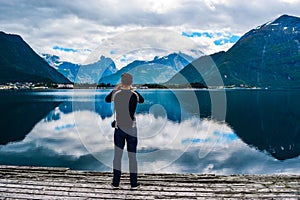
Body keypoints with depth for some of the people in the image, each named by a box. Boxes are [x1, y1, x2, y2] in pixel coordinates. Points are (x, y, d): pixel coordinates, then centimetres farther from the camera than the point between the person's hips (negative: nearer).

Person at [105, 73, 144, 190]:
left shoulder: (116, 94, -4)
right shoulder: (134, 95, -7)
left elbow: (107, 99, 17)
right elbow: (142, 100, 15)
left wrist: (116, 88, 23)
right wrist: (132, 89, 22)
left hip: (119, 128, 1)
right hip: (132, 129, -1)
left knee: (117, 155, 8)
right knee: (132, 156, 6)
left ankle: (115, 183, 12)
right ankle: (134, 183, 13)